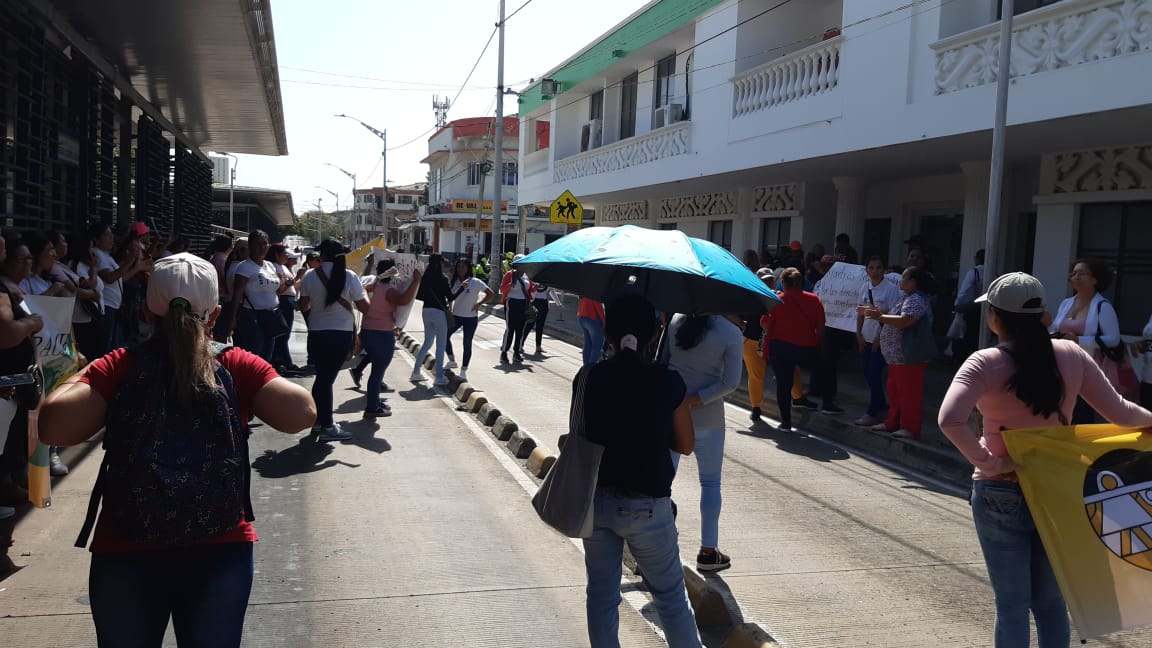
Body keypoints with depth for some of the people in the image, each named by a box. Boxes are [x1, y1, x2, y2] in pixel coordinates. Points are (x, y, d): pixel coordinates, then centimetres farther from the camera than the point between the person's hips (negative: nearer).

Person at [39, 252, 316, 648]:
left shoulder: (117, 368, -5)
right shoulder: (238, 366, -4)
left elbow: (54, 427, -18)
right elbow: (301, 414, -14)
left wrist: (81, 376, 2)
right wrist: (257, 378, 6)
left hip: (126, 555, 0)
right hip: (221, 552, 0)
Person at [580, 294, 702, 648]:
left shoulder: (588, 377, -7)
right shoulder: (668, 383, -13)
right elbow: (685, 445, -3)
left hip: (594, 500, 3)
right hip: (646, 508, -3)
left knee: (601, 594, 16)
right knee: (670, 596, 13)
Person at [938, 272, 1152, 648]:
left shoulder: (986, 363, -14)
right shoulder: (1071, 355, -3)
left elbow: (950, 420, -29)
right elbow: (1118, 412, 2)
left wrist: (988, 463, -18)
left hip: (1001, 494, -3)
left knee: (1012, 603, 8)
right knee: (1050, 600, 17)